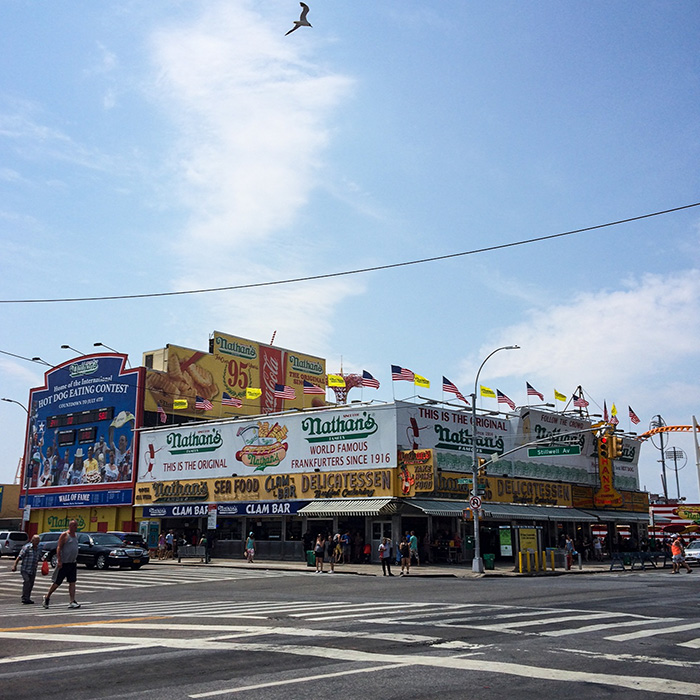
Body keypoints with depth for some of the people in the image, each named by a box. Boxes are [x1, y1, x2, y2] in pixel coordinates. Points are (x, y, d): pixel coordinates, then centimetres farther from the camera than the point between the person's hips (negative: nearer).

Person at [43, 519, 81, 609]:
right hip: (63, 563, -6)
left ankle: (72, 602, -4)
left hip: (72, 563, 6)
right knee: (57, 582, 2)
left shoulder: (75, 536, 13)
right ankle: (47, 597, 21)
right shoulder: (64, 535, -8)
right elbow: (59, 548, -12)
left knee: (72, 582, -1)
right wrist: (59, 561, -20)